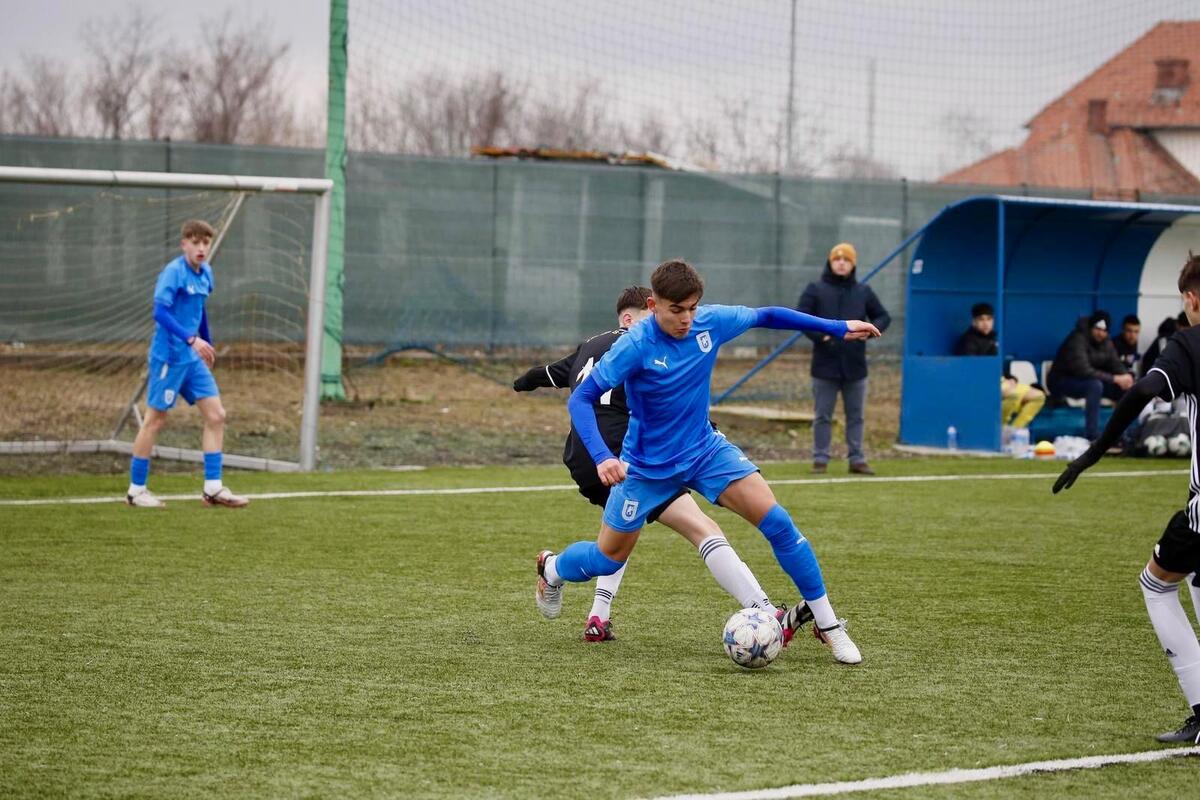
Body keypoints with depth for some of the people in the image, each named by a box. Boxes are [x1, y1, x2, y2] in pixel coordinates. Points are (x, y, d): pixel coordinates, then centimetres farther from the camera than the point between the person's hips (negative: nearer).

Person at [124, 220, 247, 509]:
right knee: (155, 419, 0)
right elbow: (160, 312, -24)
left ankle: (213, 488, 6)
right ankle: (136, 490, 10)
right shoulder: (173, 272, -15)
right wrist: (191, 339, -32)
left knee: (216, 415, 2)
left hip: (193, 359, 8)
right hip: (169, 357, -8)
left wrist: (207, 344, 24)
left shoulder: (205, 273, 8)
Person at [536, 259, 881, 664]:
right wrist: (602, 458, -41)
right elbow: (581, 399, -27)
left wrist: (838, 327, 5)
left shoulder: (712, 322, -13)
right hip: (647, 465, -3)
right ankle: (551, 568, 45)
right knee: (608, 560, 9)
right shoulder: (635, 346, -26)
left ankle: (827, 625, -4)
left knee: (777, 521, -14)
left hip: (706, 449, 3)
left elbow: (766, 316, 6)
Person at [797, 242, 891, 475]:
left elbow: (883, 316, 13)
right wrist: (819, 335, -18)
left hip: (855, 366, 2)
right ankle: (820, 459, 8)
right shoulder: (815, 290, 1)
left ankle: (857, 460, 11)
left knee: (856, 416, 6)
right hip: (825, 365, -2)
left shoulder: (863, 292, 9)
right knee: (823, 416, 2)